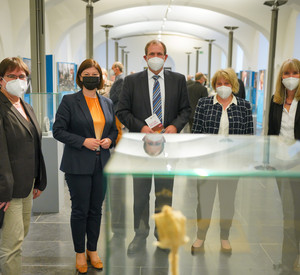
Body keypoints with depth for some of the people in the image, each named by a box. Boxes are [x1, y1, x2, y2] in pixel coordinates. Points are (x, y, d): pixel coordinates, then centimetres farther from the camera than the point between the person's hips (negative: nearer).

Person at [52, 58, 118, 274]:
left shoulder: (108, 103, 10)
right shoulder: (69, 101, -4)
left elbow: (114, 129, 19)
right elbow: (58, 130, -7)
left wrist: (110, 139, -4)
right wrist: (83, 141, -17)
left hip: (102, 164, 4)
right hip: (78, 165, -4)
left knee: (96, 209, 13)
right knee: (80, 210, 6)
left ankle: (93, 250, 30)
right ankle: (80, 253, 24)